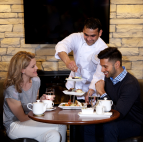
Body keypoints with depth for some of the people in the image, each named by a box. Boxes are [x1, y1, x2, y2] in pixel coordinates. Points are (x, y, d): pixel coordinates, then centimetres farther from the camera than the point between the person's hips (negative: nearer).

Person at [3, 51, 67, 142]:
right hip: (15, 125, -7)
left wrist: (41, 100, -8)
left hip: (31, 120, 7)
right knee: (60, 127, -25)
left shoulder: (36, 80, 0)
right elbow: (22, 118, -14)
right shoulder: (11, 90, -21)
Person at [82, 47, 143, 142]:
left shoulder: (131, 84, -23)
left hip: (133, 124, -7)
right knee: (88, 126, -16)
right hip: (113, 120, 7)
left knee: (109, 127, -35)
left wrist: (102, 92, -22)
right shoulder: (109, 78, 1)